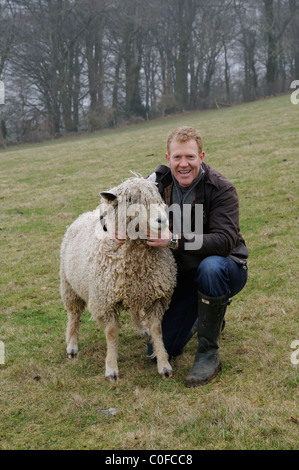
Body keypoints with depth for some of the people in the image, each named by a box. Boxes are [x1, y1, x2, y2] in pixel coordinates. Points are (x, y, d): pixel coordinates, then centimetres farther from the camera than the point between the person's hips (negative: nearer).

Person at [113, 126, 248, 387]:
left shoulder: (221, 189, -20)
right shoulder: (158, 182, -8)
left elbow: (225, 240, -33)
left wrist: (175, 241, -43)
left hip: (225, 268, -4)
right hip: (183, 274, 4)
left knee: (211, 267, -42)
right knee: (159, 351, -1)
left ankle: (209, 353, -23)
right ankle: (201, 317, 31)